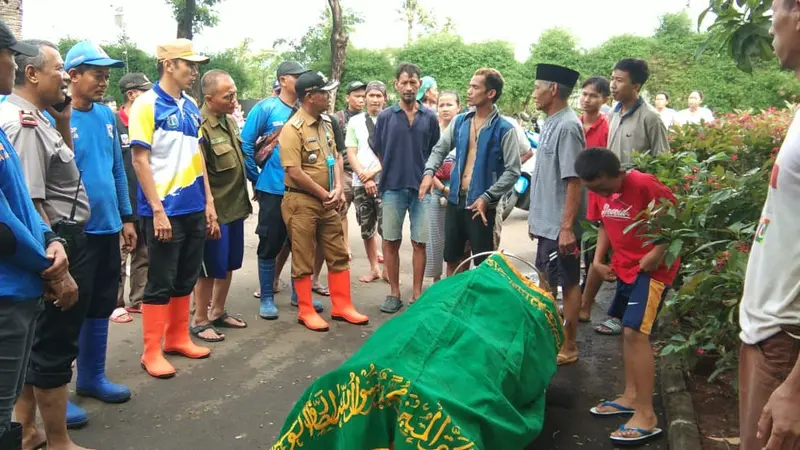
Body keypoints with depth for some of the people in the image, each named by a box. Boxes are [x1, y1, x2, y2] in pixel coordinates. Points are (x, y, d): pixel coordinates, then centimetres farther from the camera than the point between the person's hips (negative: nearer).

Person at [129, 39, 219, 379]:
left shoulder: (192, 107, 11)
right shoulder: (147, 104, -8)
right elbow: (140, 161, -12)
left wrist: (209, 202, 11)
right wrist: (157, 210, -17)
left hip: (194, 208, 7)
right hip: (165, 210, -6)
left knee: (186, 279, 15)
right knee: (160, 283, 2)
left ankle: (178, 338, 29)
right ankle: (152, 352, 13)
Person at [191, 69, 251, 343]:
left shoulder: (230, 119, 7)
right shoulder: (200, 128, -19)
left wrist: (244, 200, 18)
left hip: (235, 206, 8)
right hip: (215, 211, -8)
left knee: (229, 266, 17)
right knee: (211, 269, 3)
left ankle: (217, 312, 32)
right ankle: (199, 320, 18)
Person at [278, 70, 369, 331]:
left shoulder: (326, 123, 9)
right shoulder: (293, 129, -15)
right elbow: (295, 173, -19)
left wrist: (338, 189, -3)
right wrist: (324, 194, -12)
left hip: (328, 201, 7)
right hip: (302, 202, -7)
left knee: (338, 255, 11)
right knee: (303, 261, 4)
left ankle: (342, 306, 22)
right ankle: (306, 311, 16)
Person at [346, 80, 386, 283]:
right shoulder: (355, 121, 10)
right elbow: (351, 153, 5)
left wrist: (374, 172, -11)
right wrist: (364, 177, -7)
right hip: (360, 183, 3)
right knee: (367, 229, 9)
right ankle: (374, 268, 21)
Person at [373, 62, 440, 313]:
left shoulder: (429, 117, 3)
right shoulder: (385, 117, 1)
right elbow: (378, 153, 7)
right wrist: (386, 176, 1)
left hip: (421, 188, 0)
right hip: (392, 188, 0)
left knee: (419, 243, 5)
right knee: (391, 242, 5)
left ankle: (417, 293, 16)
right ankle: (394, 293, 17)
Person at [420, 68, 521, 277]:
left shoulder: (504, 129, -9)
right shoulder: (459, 121, 6)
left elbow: (512, 171, -12)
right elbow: (440, 149, 14)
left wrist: (486, 197, -19)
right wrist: (429, 172, -6)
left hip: (482, 205, -5)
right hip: (455, 200, 5)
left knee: (483, 264, 5)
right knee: (452, 259, 17)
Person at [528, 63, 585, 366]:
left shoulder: (567, 127, -19)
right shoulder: (550, 123, 10)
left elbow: (574, 181, -22)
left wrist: (567, 227, -24)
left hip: (560, 226, -9)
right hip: (546, 222, 10)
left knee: (568, 284, 3)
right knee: (547, 281, 19)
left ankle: (569, 347, 16)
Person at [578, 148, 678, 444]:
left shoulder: (644, 184, -23)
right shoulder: (599, 192, -1)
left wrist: (658, 252, -24)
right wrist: (598, 258, 1)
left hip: (652, 268, -8)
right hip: (625, 267, 8)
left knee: (636, 332, -14)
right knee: (627, 329, 15)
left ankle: (646, 415, -8)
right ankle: (631, 396, 29)